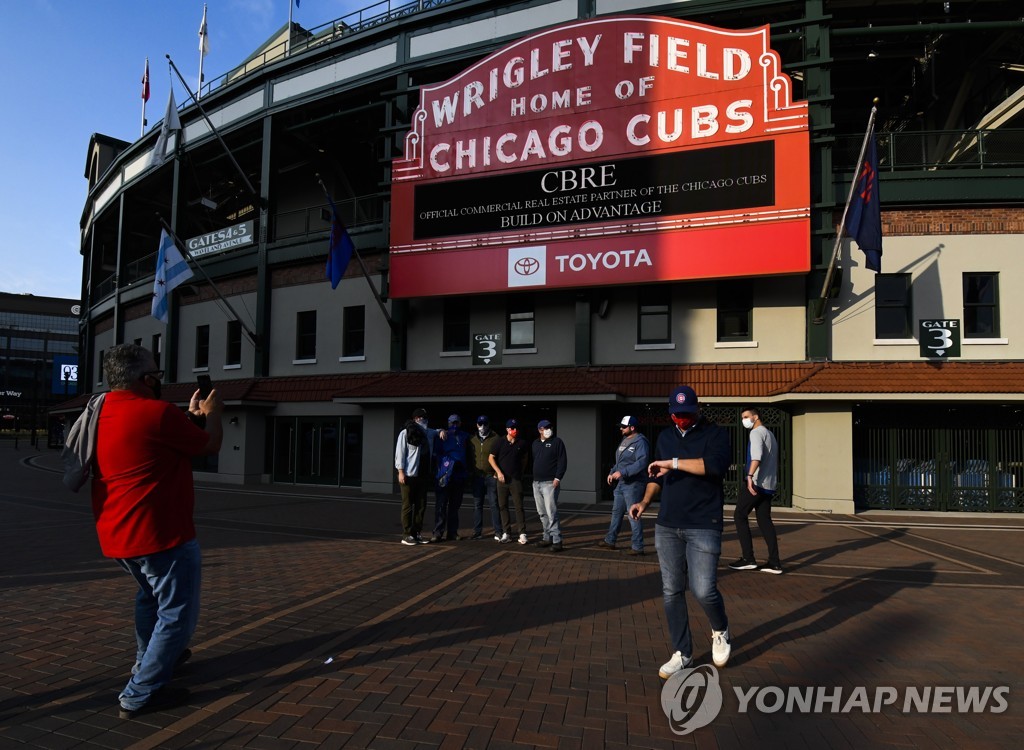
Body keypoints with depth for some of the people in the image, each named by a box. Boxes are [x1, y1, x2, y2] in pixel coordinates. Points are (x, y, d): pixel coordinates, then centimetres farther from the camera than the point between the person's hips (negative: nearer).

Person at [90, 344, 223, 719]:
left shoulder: (103, 413, 7)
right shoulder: (158, 412, -20)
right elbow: (210, 445, -7)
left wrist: (191, 415, 24)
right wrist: (212, 413, 10)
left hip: (116, 533, 10)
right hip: (159, 533, -9)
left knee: (151, 595, 31)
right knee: (177, 613, 3)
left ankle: (148, 660, 44)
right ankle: (141, 694, 6)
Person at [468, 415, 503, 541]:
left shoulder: (495, 439, 0)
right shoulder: (472, 440, 10)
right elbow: (469, 457, 15)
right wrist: (470, 472, 7)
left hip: (492, 476, -3)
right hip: (477, 477, 4)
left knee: (494, 504, -3)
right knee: (477, 505, 7)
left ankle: (499, 532, 2)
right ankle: (477, 532, 13)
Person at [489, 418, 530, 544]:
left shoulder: (522, 443, 2)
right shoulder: (500, 443, 0)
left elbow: (525, 458, 17)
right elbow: (491, 458, 3)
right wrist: (499, 472, -6)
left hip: (516, 479, -1)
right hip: (502, 479, 1)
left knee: (519, 506, -4)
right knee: (502, 506, 5)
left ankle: (522, 533, -2)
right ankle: (507, 533, 14)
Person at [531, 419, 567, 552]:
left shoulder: (557, 442, -3)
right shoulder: (535, 443, 15)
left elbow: (563, 461, -8)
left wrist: (558, 478, -16)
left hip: (550, 483, -7)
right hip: (536, 483, 7)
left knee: (551, 513, -12)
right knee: (542, 513, 11)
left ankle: (557, 540, -10)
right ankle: (547, 537, 20)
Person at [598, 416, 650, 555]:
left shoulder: (640, 442, -15)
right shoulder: (624, 440, 14)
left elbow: (642, 462, -26)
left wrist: (622, 472, -28)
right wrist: (612, 473, 7)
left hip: (633, 485, -9)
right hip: (620, 484, 9)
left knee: (633, 515, -4)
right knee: (616, 512, 16)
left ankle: (637, 546, 4)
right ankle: (610, 541, 26)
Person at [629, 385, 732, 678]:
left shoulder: (715, 434, -3)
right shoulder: (665, 437, 14)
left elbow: (716, 464, -24)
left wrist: (673, 463, -22)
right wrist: (645, 501, 6)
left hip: (703, 527, -5)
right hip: (667, 527, 5)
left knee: (703, 590, -10)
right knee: (671, 593, 7)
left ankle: (720, 631, 23)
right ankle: (682, 654, 21)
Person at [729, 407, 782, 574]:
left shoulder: (757, 432, -7)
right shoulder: (769, 434, 22)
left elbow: (757, 455, -25)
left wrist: (750, 476, -35)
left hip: (756, 483, -9)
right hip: (769, 485, 9)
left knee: (739, 516, -1)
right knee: (764, 520, 7)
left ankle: (748, 559, -3)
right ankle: (774, 563, 2)